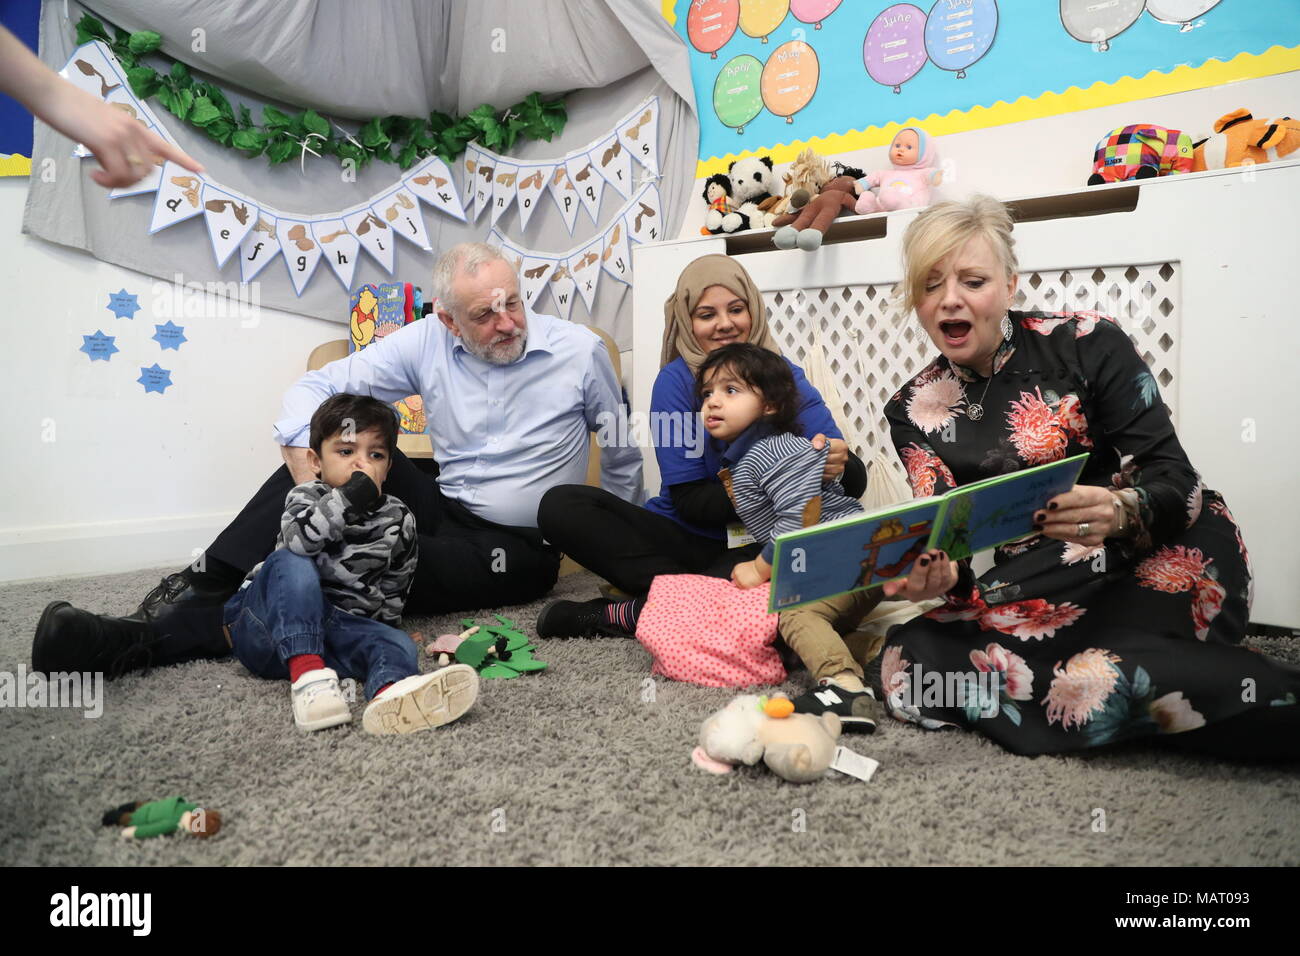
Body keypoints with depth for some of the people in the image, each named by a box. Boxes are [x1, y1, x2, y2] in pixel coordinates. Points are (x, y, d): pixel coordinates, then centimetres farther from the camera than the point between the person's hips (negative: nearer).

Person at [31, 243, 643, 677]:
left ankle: (150, 640, -27)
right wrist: (314, 487, -25)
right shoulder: (426, 343, -4)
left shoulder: (580, 352, -9)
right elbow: (315, 389, -8)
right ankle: (206, 584, -15)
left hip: (517, 549, -4)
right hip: (443, 507, 4)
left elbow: (623, 451, 4)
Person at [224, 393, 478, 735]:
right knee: (290, 564, -28)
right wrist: (347, 500, -33)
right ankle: (306, 673, -42)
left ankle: (390, 691, -62)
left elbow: (393, 588, 15)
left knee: (399, 644, -24)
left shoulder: (398, 520, 4)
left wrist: (382, 627, 9)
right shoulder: (306, 497, -4)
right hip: (270, 627, -2)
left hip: (335, 628, 2)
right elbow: (297, 540, -28)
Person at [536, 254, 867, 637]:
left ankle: (617, 616, -26)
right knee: (560, 506, -19)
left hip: (759, 547, 1)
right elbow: (688, 500, -10)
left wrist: (838, 467, -31)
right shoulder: (676, 381, -5)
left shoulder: (785, 377, -1)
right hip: (685, 540, 0)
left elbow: (855, 483, -7)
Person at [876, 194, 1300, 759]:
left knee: (1093, 685, -35)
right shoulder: (914, 411, 1)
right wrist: (936, 577, -31)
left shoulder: (1087, 345, -8)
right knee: (906, 666, -21)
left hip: (1167, 552, -5)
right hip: (1038, 580, 5)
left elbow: (1176, 481, -10)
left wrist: (1119, 513, -34)